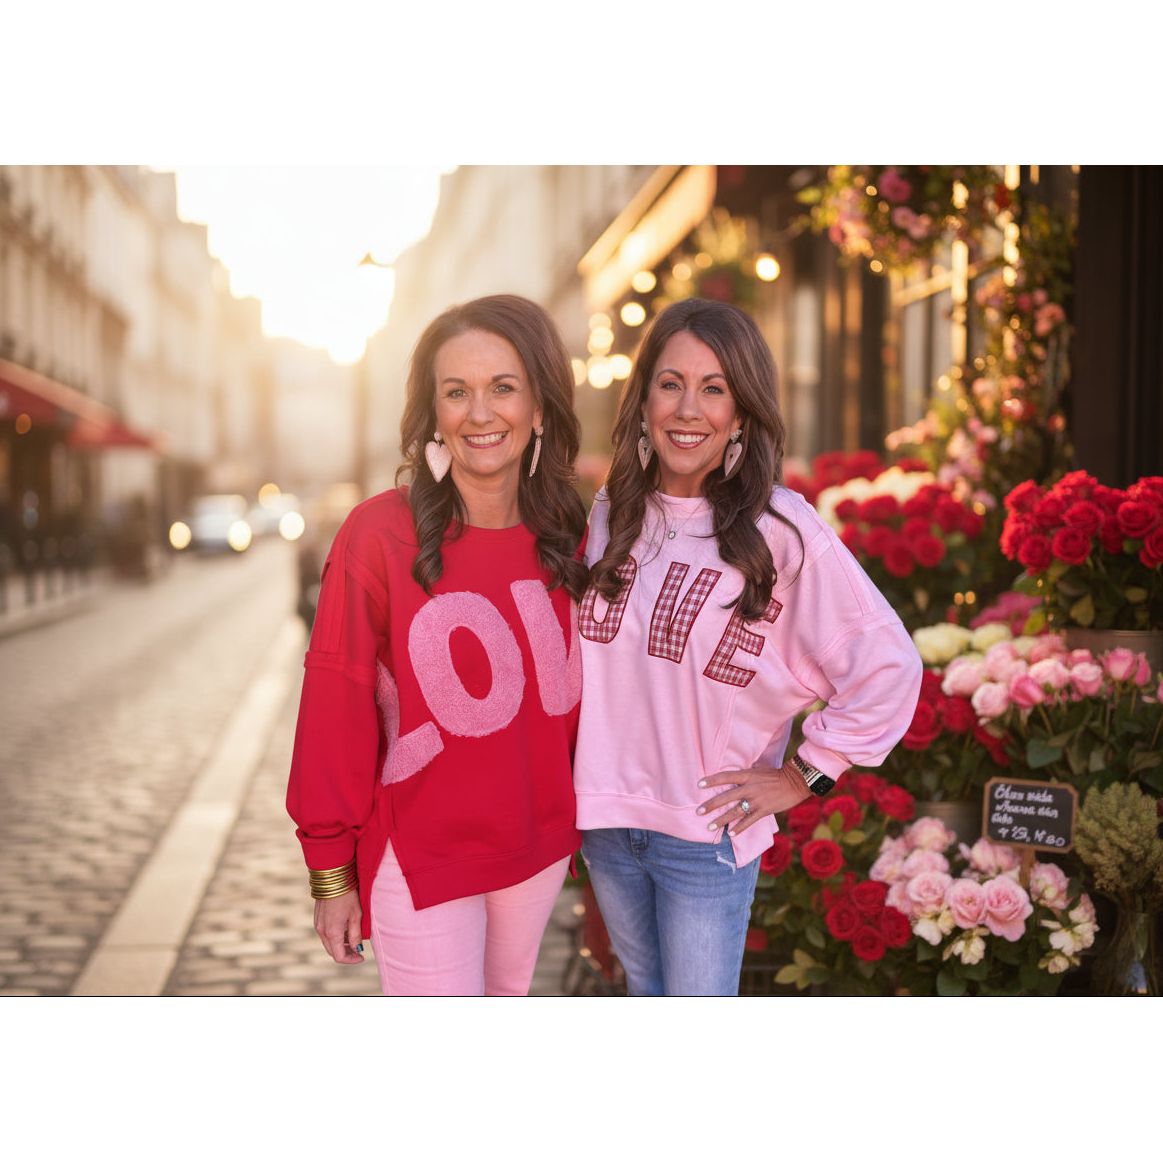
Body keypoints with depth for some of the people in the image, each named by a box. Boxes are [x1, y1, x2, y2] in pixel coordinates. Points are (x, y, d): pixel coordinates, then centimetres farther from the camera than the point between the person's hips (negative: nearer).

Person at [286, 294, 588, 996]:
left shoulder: (566, 535, -1)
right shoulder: (379, 535, -15)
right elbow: (336, 714, -11)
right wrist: (331, 873, -8)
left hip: (538, 848, 5)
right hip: (419, 854, -5)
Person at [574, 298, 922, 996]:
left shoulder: (779, 531, -16)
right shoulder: (613, 515, 1)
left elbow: (889, 665, -15)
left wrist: (806, 774, -10)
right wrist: (590, 770, 9)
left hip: (708, 833, -5)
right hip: (605, 819, 5)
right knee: (646, 992, 23)